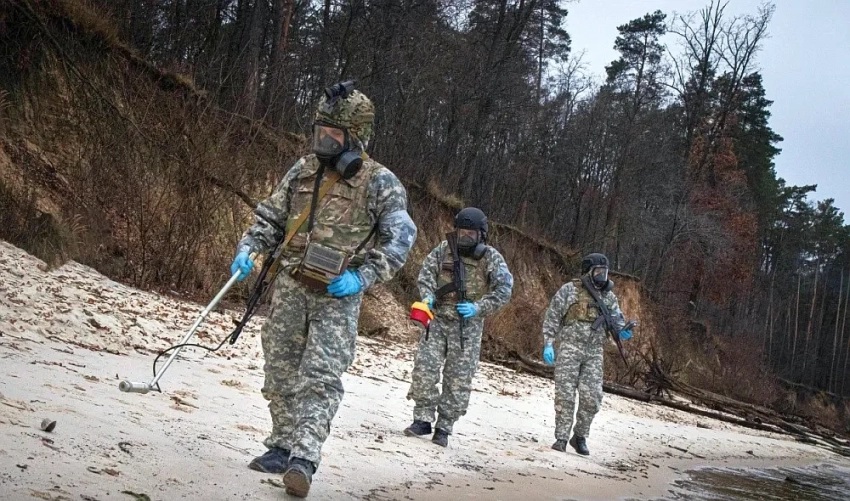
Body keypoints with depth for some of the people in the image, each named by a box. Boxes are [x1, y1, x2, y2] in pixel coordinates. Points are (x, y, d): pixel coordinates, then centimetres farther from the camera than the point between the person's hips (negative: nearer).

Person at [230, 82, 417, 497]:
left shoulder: (379, 182, -8)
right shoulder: (303, 170, 6)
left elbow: (401, 237, -10)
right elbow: (270, 216, 13)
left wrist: (363, 277, -19)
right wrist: (248, 248, -4)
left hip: (338, 296, -5)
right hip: (291, 287, 5)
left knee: (321, 379, -13)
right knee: (281, 372, 10)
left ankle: (303, 459, -18)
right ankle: (282, 447, 23)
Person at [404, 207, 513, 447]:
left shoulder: (491, 258, -4)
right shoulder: (444, 250, 3)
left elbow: (504, 290, -10)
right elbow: (426, 273, 2)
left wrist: (478, 307, -21)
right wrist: (428, 296, -18)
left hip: (468, 326, -2)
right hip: (438, 319, 2)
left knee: (458, 378, 0)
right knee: (424, 367, -7)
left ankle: (444, 427, 8)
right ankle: (422, 419, 4)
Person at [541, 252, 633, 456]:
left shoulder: (609, 297, 13)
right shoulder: (570, 290, 0)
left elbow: (617, 319, 13)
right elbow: (551, 317, 0)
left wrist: (623, 332, -12)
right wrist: (548, 344, -8)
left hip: (594, 352, 4)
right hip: (569, 347, -3)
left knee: (592, 397, -2)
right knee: (565, 395, -5)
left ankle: (580, 437, 16)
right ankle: (561, 439, 3)